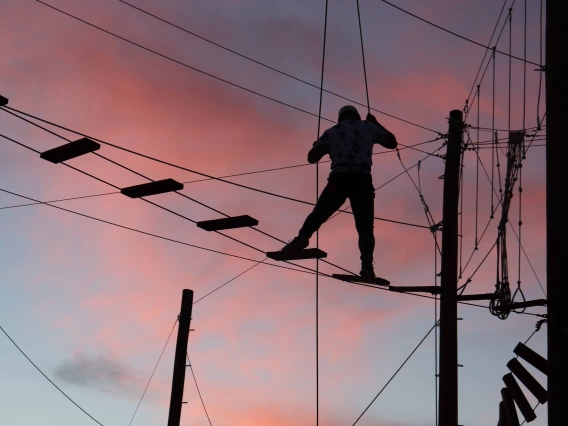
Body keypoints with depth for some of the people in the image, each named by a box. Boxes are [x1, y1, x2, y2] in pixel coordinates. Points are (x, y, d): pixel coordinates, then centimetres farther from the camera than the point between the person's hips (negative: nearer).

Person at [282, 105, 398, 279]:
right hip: (362, 180, 0)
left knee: (318, 214, 9)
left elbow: (311, 158, 16)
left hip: (339, 179, 0)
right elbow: (392, 143, 32)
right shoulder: (368, 127, 20)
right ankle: (367, 264, -16)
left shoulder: (332, 132, 20)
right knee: (365, 227, 2)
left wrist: (323, 146, 37)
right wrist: (376, 124, 43)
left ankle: (302, 237, -20)